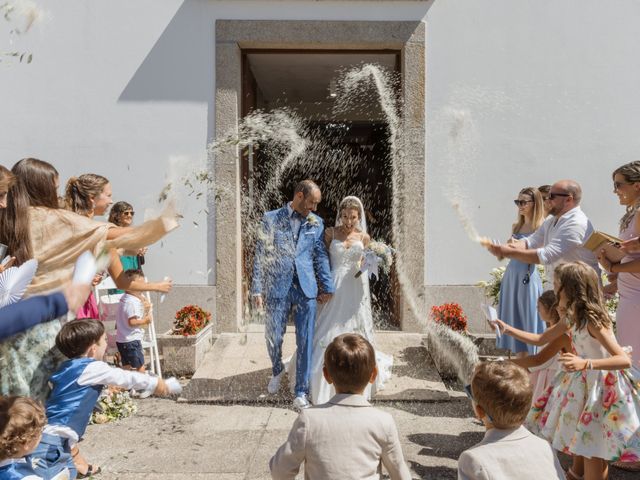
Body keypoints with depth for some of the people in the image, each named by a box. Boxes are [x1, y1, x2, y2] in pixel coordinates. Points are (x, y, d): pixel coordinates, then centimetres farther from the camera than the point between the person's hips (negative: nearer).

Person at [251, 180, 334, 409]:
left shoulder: (316, 223, 7)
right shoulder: (271, 219, 1)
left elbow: (321, 256, 9)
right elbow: (261, 256, 0)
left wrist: (327, 286, 3)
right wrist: (257, 289, -4)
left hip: (306, 288, 2)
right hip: (278, 288, -1)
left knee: (305, 341, 3)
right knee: (273, 336, 8)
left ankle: (301, 392, 16)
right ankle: (277, 369, 40)